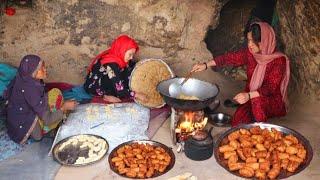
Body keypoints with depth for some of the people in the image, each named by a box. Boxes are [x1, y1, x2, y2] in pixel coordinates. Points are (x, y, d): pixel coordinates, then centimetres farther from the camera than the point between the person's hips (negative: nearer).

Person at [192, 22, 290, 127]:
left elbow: (271, 88, -24)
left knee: (257, 102, -35)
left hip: (272, 101, -3)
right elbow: (231, 58, 1)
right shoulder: (250, 53, -5)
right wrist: (206, 65, -8)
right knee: (239, 118, -25)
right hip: (251, 98, 3)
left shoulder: (278, 60, -18)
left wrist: (249, 95, -38)